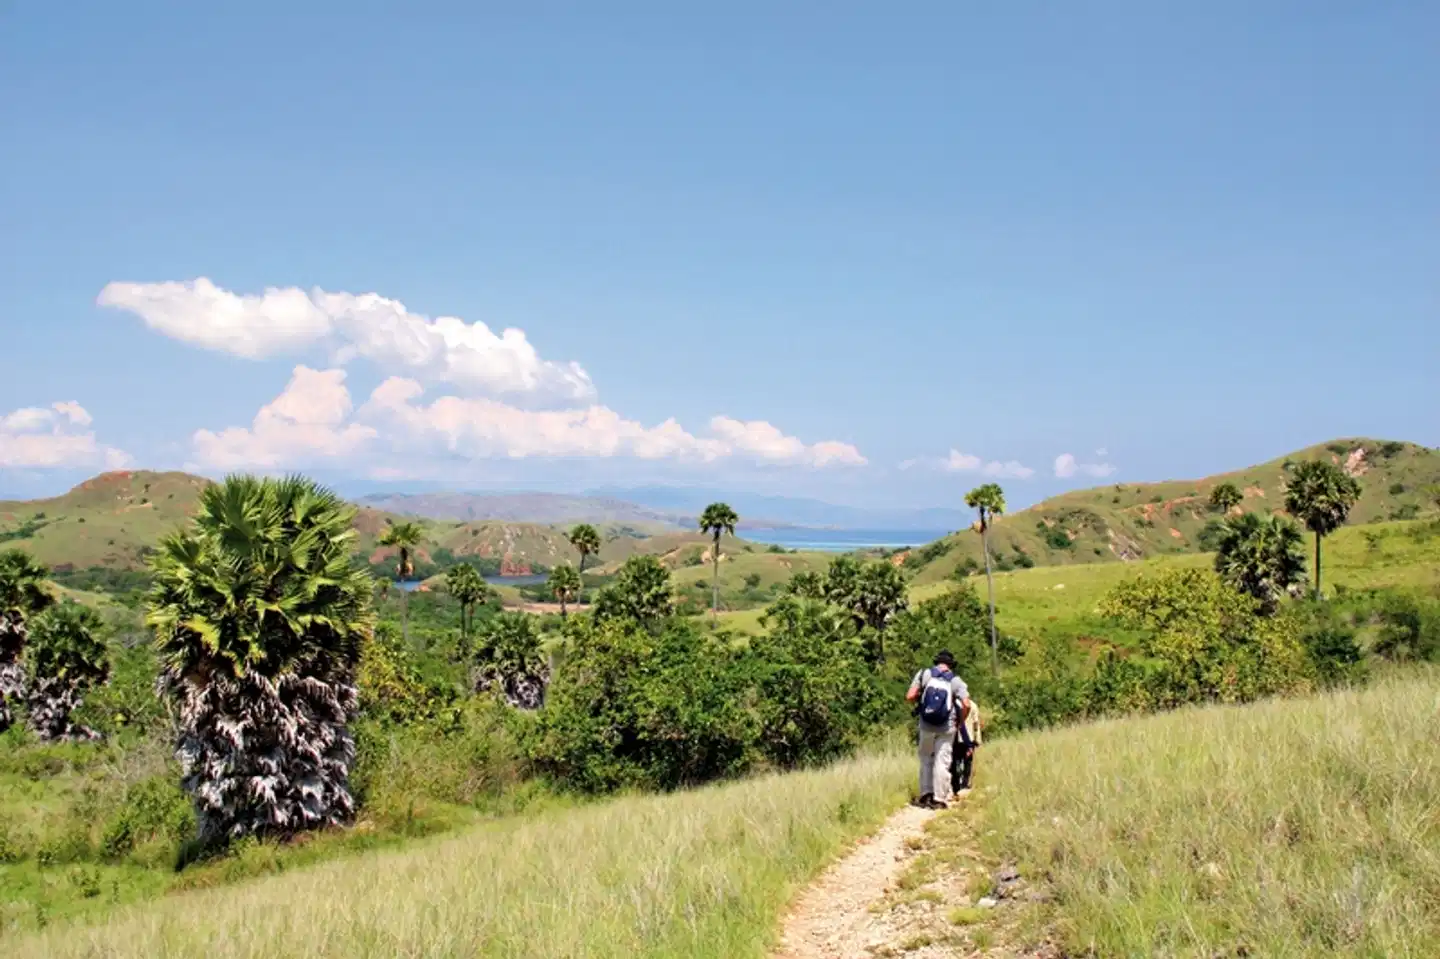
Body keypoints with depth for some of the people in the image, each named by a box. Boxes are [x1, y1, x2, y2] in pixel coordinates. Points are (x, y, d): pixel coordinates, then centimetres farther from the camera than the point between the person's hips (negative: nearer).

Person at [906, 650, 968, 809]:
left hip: (926, 725, 1)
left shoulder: (924, 674, 0)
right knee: (942, 761, 4)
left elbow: (909, 697, -7)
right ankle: (938, 799, 4)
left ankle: (926, 794, 10)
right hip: (946, 727, -1)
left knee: (926, 759, 15)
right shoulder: (956, 681, 0)